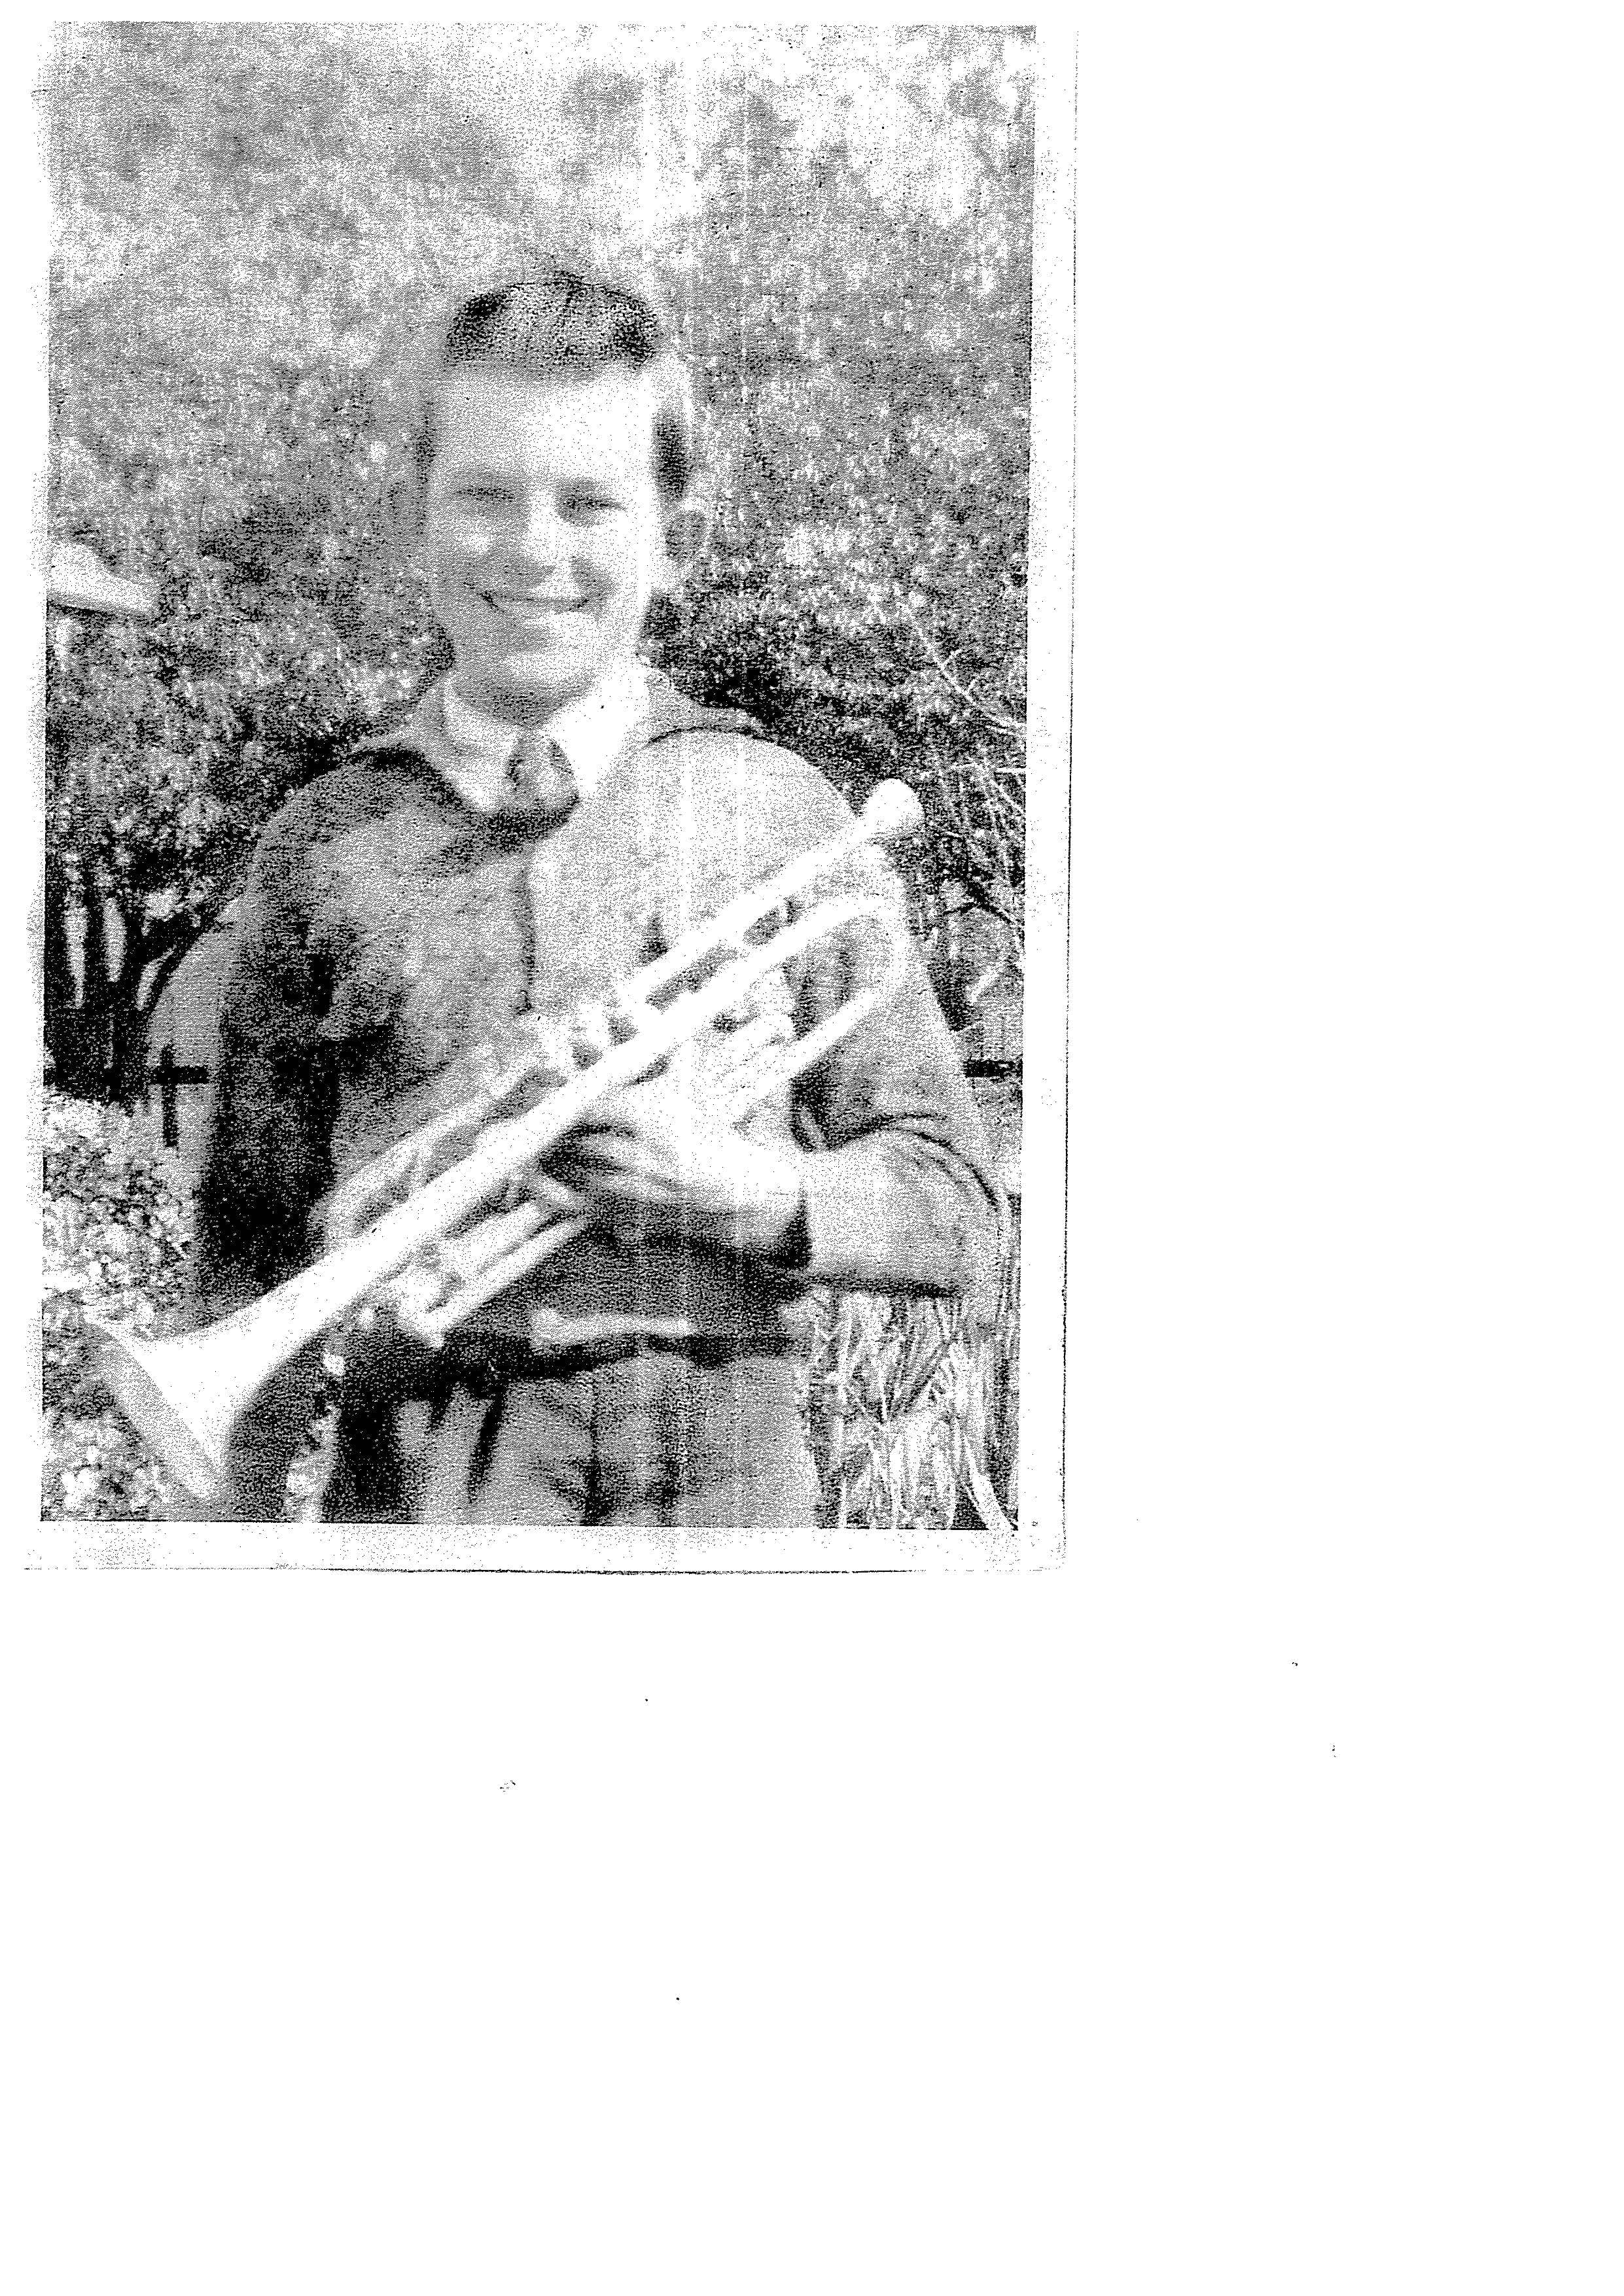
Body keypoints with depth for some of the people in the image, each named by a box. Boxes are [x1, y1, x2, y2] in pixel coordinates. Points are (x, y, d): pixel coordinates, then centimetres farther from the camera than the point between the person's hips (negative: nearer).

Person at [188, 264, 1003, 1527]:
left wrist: (738, 1189, -14)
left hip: (716, 1466, 0)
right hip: (422, 1465, 1)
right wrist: (239, 1517, 1)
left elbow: (958, 1212, 2)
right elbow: (256, 1245, 8)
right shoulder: (324, 844, 4)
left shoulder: (775, 812, 0)